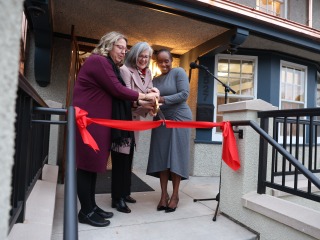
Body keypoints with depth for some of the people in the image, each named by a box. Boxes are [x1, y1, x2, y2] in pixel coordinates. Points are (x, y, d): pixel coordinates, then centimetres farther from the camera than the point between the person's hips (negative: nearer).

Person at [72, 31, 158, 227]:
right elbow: (117, 90, -16)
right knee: (88, 164, -3)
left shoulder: (108, 64, 21)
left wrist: (141, 103, 3)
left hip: (97, 121, 10)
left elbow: (114, 94, 13)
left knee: (93, 163, 12)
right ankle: (86, 212, 10)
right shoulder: (98, 61, -11)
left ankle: (92, 206, 23)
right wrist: (144, 96, -7)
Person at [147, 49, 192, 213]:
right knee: (161, 156, 1)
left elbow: (184, 94, -13)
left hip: (179, 118, -5)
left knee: (176, 156, -3)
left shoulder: (179, 72, -2)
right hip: (161, 120, 5)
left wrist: (163, 99, -21)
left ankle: (175, 195, 8)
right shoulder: (155, 80, 14)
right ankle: (164, 194, 10)